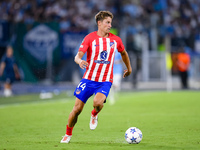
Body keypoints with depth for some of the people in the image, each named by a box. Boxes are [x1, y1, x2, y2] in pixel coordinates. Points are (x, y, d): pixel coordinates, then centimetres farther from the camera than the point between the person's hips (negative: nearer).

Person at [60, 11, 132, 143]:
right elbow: (78, 56, -11)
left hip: (105, 81, 1)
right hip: (88, 79, -1)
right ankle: (68, 134, 20)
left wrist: (129, 68, 33)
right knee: (77, 109, -3)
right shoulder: (90, 38, -5)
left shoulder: (116, 40, 4)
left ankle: (94, 115, 8)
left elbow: (124, 53, 25)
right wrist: (80, 61, -34)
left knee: (98, 102, -29)